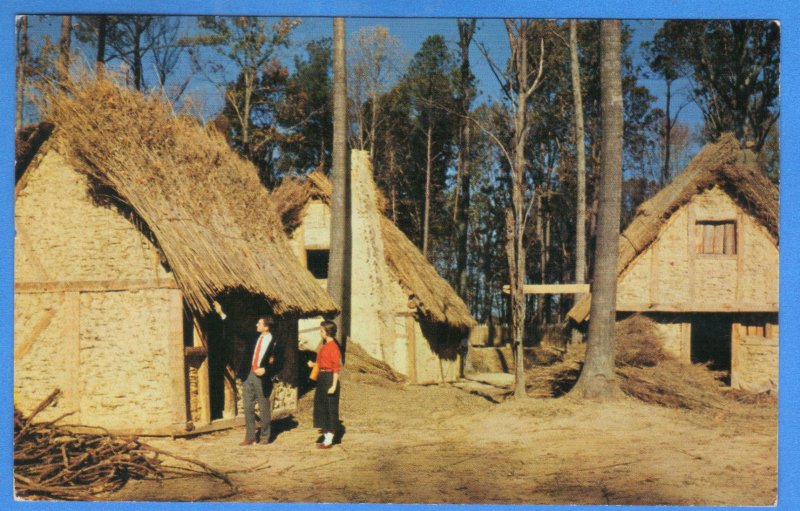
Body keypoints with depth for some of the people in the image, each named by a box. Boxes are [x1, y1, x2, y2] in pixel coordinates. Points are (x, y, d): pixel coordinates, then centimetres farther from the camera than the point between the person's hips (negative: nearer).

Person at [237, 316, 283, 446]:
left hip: (262, 378, -5)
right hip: (248, 375, 5)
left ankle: (264, 436, 19)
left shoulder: (275, 343, -8)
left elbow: (279, 364, -7)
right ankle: (249, 436, 14)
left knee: (264, 408, 7)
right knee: (248, 407, 6)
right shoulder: (254, 340, 8)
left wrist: (265, 370, -18)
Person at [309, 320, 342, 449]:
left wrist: (334, 385, -21)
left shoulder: (333, 347, -15)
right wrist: (313, 364, 7)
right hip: (322, 379, 10)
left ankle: (329, 441, 6)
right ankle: (326, 437, 24)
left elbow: (336, 367, -18)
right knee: (321, 407, 14)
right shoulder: (325, 345, 13)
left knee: (330, 409, -1)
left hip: (329, 378, -10)